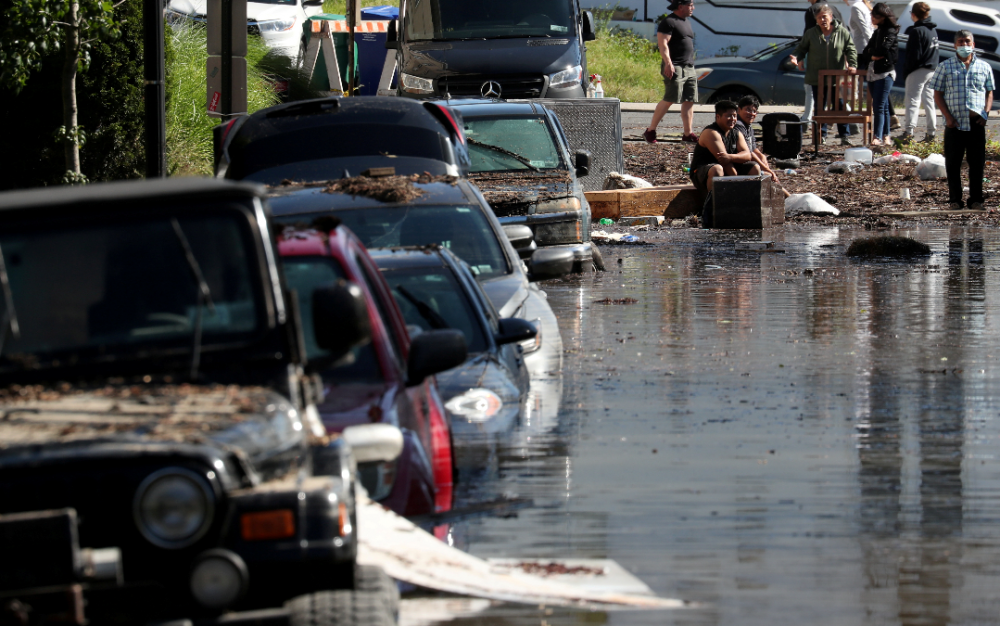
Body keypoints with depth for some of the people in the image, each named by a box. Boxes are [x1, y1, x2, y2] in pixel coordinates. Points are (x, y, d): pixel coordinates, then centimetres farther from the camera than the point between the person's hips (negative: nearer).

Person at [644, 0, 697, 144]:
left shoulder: (686, 23, 21)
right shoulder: (668, 22, -8)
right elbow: (662, 44, -16)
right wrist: (668, 63, -26)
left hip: (689, 68, 9)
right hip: (674, 67, -9)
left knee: (689, 100, 3)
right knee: (670, 99, -13)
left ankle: (688, 133, 3)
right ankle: (650, 131, -7)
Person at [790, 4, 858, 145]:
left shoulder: (842, 32, 1)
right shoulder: (811, 34, 3)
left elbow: (851, 49, 4)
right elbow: (801, 48, 10)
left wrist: (851, 64, -11)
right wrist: (797, 57, -11)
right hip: (817, 78, 1)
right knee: (819, 107, 5)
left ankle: (844, 135, 6)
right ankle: (821, 135, 13)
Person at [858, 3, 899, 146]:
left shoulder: (890, 32, -7)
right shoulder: (877, 32, 18)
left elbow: (883, 49, -19)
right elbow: (867, 51, 20)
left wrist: (870, 54, -2)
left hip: (885, 73, -8)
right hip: (873, 73, 8)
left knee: (879, 106, -14)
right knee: (883, 107, 10)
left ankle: (878, 137, -18)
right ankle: (885, 136, 12)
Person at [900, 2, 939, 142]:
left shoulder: (917, 31, -15)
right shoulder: (933, 29, 9)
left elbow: (914, 56, -17)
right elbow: (933, 51, 13)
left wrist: (906, 70, -7)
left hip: (918, 71, -8)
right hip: (932, 70, 8)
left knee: (913, 101, -8)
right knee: (929, 101, 12)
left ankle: (909, 132, -15)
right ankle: (931, 133, 13)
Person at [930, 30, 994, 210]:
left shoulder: (984, 67, 10)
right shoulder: (946, 67, 6)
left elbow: (989, 93, 14)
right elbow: (938, 94, 5)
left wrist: (985, 113, -2)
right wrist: (948, 116, -6)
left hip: (976, 123, 1)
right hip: (954, 124, -1)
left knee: (977, 163, 2)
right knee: (953, 163, 2)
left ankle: (976, 200, 10)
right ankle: (954, 200, 10)